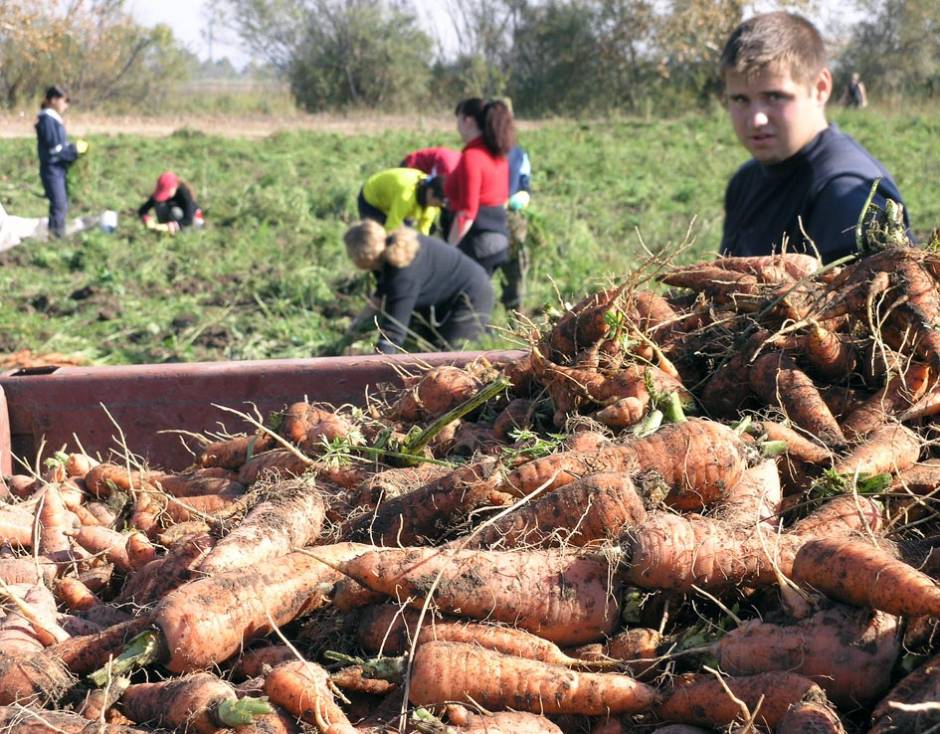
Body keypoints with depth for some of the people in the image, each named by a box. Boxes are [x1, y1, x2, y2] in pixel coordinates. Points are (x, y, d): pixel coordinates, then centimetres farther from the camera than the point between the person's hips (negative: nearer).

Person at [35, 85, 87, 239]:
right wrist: (75, 150, -10)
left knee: (62, 205, 14)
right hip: (52, 169, -10)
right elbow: (54, 149, -20)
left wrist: (74, 147, 1)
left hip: (59, 168, 10)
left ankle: (58, 236, 20)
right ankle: (56, 237, -7)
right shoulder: (47, 119, -16)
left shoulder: (54, 118, 13)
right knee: (59, 206, -10)